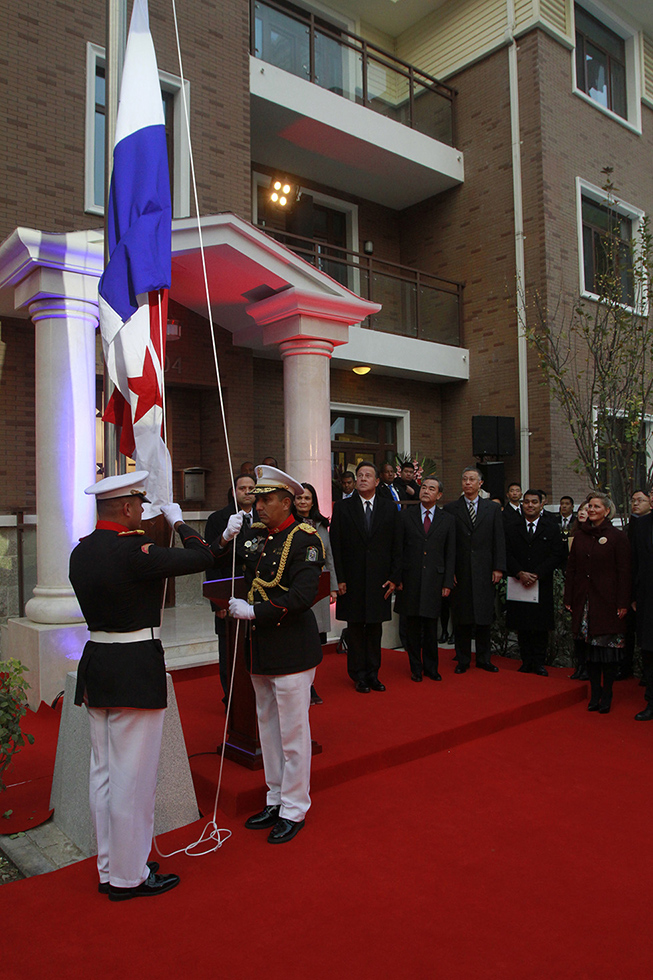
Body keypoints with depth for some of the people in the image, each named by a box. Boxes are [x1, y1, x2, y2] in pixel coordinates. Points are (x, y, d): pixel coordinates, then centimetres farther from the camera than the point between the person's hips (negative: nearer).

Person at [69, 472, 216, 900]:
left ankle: (109, 868, 32)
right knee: (133, 775, 4)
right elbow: (203, 558, -15)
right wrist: (178, 521, -2)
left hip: (96, 666, 9)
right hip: (135, 671, -9)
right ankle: (128, 876, 19)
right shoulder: (134, 550, -21)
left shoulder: (81, 552, 5)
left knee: (103, 770, 17)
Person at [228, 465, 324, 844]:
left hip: (292, 651, -8)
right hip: (261, 650, 8)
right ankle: (276, 801, 34)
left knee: (293, 731, 4)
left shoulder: (304, 538, -12)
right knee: (269, 728, 18)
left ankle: (294, 810, 20)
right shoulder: (260, 539, 10)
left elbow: (303, 594, -21)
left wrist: (254, 612, -22)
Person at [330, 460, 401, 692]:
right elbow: (336, 546, -1)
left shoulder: (390, 508, 5)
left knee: (375, 629, 9)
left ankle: (373, 674, 21)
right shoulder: (342, 507, 1)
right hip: (353, 581, -1)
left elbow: (397, 546, 5)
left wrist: (394, 578, -2)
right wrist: (340, 579, -7)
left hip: (379, 580, 1)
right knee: (355, 629, 7)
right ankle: (359, 676, 18)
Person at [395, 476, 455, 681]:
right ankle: (416, 668, 19)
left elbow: (450, 554, 6)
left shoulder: (447, 520, 7)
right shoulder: (406, 516, 5)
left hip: (434, 579, 0)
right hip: (410, 579, 0)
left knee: (431, 627, 7)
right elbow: (398, 549, 3)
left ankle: (431, 667, 21)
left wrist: (447, 583, 0)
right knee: (413, 627, 6)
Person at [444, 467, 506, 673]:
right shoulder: (451, 509, 4)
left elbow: (499, 540, 6)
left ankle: (483, 659, 20)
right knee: (461, 619, 4)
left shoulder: (493, 509, 9)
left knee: (484, 617, 8)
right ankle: (463, 660, 16)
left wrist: (498, 568, -2)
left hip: (484, 572, 1)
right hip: (460, 572, -1)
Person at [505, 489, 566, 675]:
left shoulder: (552, 529, 6)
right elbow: (507, 555, 3)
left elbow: (557, 556, -3)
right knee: (522, 627, 4)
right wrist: (520, 573, -13)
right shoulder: (512, 529, 10)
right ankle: (527, 662, 13)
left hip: (542, 586, -1)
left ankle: (539, 663, 11)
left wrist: (536, 575, -13)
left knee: (541, 627, 2)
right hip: (519, 585, 1)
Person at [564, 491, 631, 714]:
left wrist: (623, 603, -8)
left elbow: (624, 572, -3)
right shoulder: (580, 536, 11)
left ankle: (607, 694, 12)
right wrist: (568, 599, 7)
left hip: (607, 600, -4)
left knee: (608, 645, 0)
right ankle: (595, 692, 15)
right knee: (590, 646, 6)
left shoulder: (618, 537, -1)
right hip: (584, 600, 4)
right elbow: (571, 568, 11)